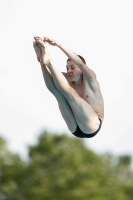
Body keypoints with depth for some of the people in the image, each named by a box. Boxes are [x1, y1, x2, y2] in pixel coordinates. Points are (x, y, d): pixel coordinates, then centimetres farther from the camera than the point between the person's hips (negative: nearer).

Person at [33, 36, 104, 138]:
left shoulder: (89, 80, 0)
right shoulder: (69, 80, 14)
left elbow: (80, 63, -19)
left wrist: (58, 44, -27)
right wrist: (40, 59, -22)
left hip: (92, 127, -5)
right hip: (75, 129, 5)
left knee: (69, 92, -24)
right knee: (58, 92, -9)